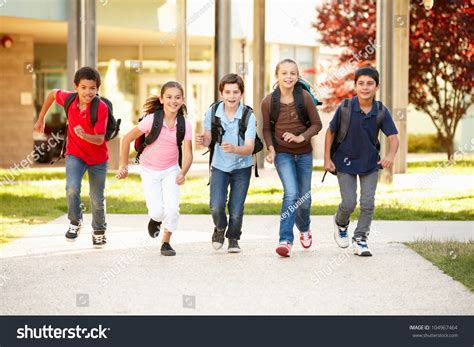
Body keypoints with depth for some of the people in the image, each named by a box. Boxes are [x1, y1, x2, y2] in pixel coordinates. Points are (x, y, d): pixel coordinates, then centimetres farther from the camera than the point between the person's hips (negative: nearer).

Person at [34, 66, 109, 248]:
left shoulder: (101, 107, -27)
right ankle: (75, 222, 2)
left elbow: (100, 139, -29)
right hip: (75, 154, 1)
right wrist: (41, 118, 13)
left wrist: (84, 135, -49)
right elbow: (52, 93, 7)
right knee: (72, 188, -24)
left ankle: (99, 231, 38)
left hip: (98, 158, -1)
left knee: (97, 199, 11)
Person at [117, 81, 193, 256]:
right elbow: (127, 139, -11)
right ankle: (155, 219, 26)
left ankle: (166, 242, 12)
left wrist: (183, 173, -30)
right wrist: (124, 165, -6)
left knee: (172, 209, -13)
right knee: (158, 211, -13)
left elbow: (188, 153, -12)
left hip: (171, 170, 2)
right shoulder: (152, 120, -21)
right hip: (149, 171, -2)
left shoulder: (185, 125, -13)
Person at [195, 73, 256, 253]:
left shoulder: (248, 116, -19)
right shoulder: (213, 111, -11)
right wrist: (203, 140, -23)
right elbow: (208, 140, 0)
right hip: (219, 166, 1)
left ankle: (233, 238, 29)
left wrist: (233, 149, -44)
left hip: (241, 167, -1)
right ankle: (220, 229, 21)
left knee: (236, 210, -3)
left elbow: (249, 148, -24)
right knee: (216, 206, -14)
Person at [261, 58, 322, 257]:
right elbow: (267, 129, 4)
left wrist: (300, 137, -18)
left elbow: (317, 124, -3)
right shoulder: (269, 102, -8)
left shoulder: (304, 97, -9)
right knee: (291, 194, -20)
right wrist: (271, 149, -11)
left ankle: (304, 228, 44)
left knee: (304, 198, 13)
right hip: (282, 154, -2)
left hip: (304, 154, 2)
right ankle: (286, 240, -20)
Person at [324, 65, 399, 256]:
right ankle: (341, 223, 30)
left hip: (370, 163, 2)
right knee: (349, 202, -3)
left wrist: (391, 155, -38)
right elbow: (330, 132, -4)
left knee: (368, 203, -2)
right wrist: (327, 159, -7)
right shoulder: (345, 108, -16)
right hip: (345, 161, -2)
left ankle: (360, 239, 14)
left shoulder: (381, 112, -13)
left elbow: (393, 137, -17)